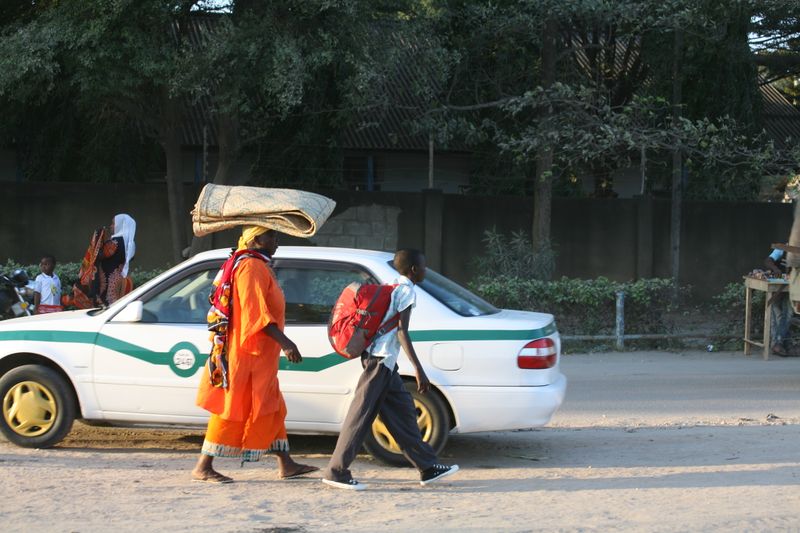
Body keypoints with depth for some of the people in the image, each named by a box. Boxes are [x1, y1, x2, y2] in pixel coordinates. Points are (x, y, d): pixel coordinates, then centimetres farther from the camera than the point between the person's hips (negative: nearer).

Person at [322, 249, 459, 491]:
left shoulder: (392, 287, 17)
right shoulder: (406, 291, -10)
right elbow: (402, 332, -17)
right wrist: (419, 370, -20)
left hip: (379, 359, 10)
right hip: (382, 360, -10)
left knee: (403, 411, 12)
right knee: (362, 413, -7)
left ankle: (427, 466, 16)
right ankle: (336, 471, -5)